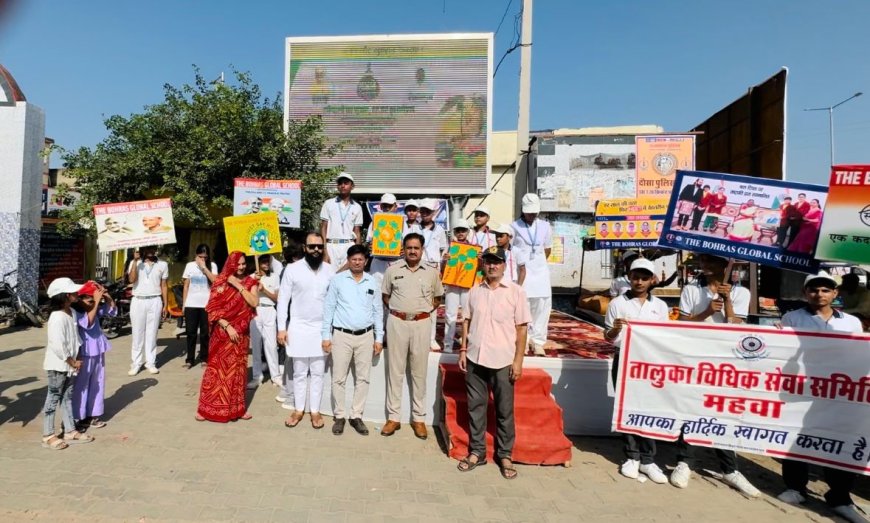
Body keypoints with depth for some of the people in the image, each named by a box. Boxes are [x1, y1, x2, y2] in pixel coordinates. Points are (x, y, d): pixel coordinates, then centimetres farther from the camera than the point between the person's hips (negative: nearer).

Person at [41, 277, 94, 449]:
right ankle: (48, 436, 16)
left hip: (68, 364, 8)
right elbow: (58, 346, -24)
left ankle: (70, 431, 25)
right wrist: (72, 362, -15)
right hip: (57, 365, -8)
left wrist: (76, 359, 7)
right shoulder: (57, 318, -23)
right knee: (53, 399, 3)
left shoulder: (72, 312, 5)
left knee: (67, 398, 15)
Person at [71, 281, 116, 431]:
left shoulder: (96, 308, 2)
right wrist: (96, 302, -32)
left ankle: (92, 415, 27)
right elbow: (88, 322, -31)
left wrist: (106, 295, -9)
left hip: (98, 352, 7)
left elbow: (113, 310, 8)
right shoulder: (75, 312, -18)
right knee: (80, 387, 5)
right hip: (83, 355, -7)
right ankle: (78, 418, 16)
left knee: (97, 385, 14)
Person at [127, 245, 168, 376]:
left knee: (152, 333, 4)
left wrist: (165, 304, 5)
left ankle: (151, 362, 10)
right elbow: (132, 279, -13)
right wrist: (135, 261, -15)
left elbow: (163, 286, 9)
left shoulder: (162, 264, 7)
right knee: (137, 333, 2)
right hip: (138, 301, 0)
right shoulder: (135, 263, 4)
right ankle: (136, 363, 8)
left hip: (155, 301, 0)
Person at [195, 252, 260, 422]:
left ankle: (236, 407, 20)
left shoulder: (250, 282, 4)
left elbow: (254, 303, -12)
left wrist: (238, 286, -15)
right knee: (217, 368, 2)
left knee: (237, 369, 10)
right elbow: (213, 309, -9)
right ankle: (208, 408, 13)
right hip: (222, 332, -3)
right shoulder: (221, 282, -4)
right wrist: (227, 327, -17)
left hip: (241, 333, 3)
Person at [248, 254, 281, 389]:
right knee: (256, 344, 4)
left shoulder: (274, 277, 6)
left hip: (269, 312, 0)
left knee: (271, 344, -3)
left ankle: (275, 376, 4)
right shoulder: (252, 277, 6)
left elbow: (276, 298, 3)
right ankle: (256, 376, 11)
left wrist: (264, 289, -9)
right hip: (255, 312, 1)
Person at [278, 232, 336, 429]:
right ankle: (299, 410, 25)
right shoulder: (292, 269, -5)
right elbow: (283, 299, -2)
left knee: (318, 373, 9)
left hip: (322, 329, 1)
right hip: (299, 328, -1)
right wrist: (281, 328, -6)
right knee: (299, 373, 10)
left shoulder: (330, 270, 0)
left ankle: (315, 411, 21)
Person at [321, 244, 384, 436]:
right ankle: (339, 416, 17)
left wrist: (379, 338, 5)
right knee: (339, 378, 4)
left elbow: (378, 311, 8)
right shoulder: (338, 279, -1)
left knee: (363, 378, 7)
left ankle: (356, 416, 19)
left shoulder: (373, 282, 5)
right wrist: (325, 336, -3)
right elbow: (328, 308, 1)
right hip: (342, 335, -2)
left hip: (366, 336, 2)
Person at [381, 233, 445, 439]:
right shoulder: (392, 270, 2)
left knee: (419, 371, 6)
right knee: (395, 370, 6)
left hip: (421, 324, 0)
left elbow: (438, 297, 15)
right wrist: (398, 309, 3)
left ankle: (418, 418, 16)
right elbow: (385, 295, 13)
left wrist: (426, 311, 3)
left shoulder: (432, 272, 3)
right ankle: (393, 417, 14)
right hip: (397, 322, 0)